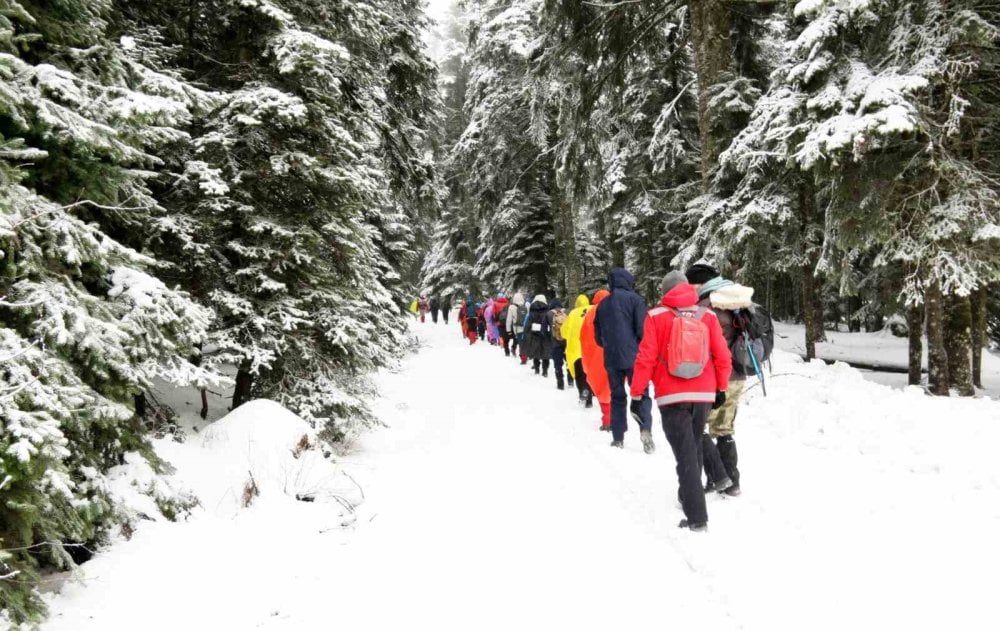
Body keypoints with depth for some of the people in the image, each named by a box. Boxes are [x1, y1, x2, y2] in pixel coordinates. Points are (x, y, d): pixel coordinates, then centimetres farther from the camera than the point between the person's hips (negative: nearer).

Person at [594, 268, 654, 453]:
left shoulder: (602, 304, 11)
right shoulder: (634, 299, -5)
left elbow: (598, 336, 15)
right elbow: (642, 329, -10)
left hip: (611, 359, 4)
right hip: (633, 357, -4)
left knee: (617, 396, 13)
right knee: (641, 394, 1)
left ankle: (618, 437, 10)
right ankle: (645, 429, -19)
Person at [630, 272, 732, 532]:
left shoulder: (657, 317, -5)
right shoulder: (708, 316, 2)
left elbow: (646, 358, -8)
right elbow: (723, 356, 3)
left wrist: (637, 393, 0)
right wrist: (721, 388, 17)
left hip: (672, 396, -3)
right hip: (703, 395, 4)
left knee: (684, 454, -3)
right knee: (693, 448, 23)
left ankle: (697, 516, -9)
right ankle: (689, 496, 38)